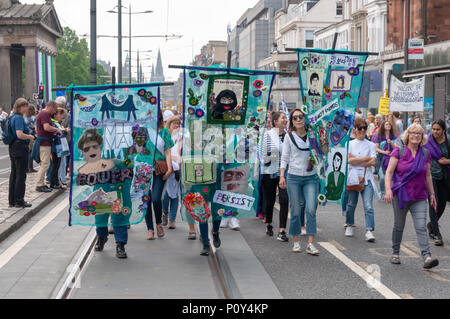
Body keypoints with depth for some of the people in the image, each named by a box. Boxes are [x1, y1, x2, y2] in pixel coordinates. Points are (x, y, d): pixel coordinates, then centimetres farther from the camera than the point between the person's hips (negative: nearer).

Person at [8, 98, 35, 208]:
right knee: (21, 175, -2)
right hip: (21, 147, -10)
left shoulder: (12, 117, 13)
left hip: (13, 148, 10)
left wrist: (28, 136, 16)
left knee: (14, 174, 13)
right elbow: (20, 135, -25)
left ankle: (12, 200, 19)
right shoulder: (19, 118, -16)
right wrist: (30, 137, -8)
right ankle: (19, 201, 2)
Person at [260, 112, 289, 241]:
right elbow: (265, 154, -5)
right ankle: (268, 225, 34)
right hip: (270, 172, -2)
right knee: (269, 201, 10)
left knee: (284, 200, -10)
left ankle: (282, 231, -9)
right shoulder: (268, 135, -5)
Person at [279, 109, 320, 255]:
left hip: (311, 177, 1)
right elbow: (285, 157, 4)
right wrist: (282, 176, -4)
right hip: (294, 177, -1)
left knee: (311, 210, -9)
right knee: (295, 211, 2)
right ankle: (296, 242, 15)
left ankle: (310, 244, -8)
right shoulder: (289, 137, 4)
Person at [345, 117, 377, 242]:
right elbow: (349, 160, -8)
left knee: (368, 206, -11)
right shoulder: (349, 144, 7)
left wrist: (356, 161, -7)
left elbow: (373, 162, -5)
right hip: (352, 178, 1)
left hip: (366, 179, -1)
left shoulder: (371, 145, 8)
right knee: (351, 204, 11)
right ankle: (349, 225, 33)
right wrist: (367, 158, -8)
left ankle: (369, 231, -13)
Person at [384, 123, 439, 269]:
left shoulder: (425, 154, 8)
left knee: (421, 227, -8)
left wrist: (432, 194, 17)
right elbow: (389, 172, -7)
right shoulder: (399, 152, -3)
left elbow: (428, 176, 16)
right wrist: (388, 189, -20)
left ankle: (427, 257, -15)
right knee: (399, 226, 10)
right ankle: (395, 253, 27)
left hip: (419, 197, 2)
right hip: (400, 195, -2)